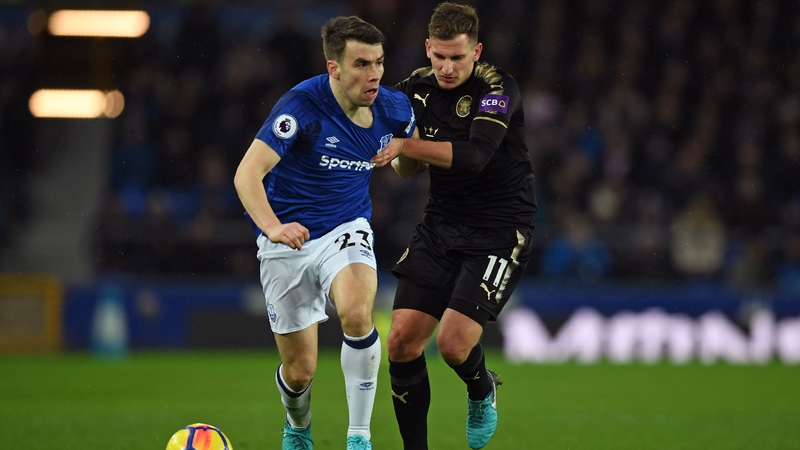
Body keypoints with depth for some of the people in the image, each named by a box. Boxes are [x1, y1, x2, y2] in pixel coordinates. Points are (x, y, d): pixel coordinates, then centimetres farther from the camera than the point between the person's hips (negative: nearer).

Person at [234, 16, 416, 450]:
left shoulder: (394, 108, -7)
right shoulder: (302, 105, -23)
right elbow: (247, 173, -33)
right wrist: (273, 228, -47)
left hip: (346, 231, 2)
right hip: (288, 241, -2)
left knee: (356, 315, -32)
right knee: (300, 370, 3)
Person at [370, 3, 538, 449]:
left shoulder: (498, 88, -16)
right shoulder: (417, 89, 2)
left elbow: (475, 156, -30)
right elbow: (406, 167, 12)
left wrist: (405, 146, -33)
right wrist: (406, 158, -11)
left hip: (499, 230, -6)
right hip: (441, 224, 6)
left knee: (454, 342, -17)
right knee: (402, 340, -5)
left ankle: (483, 389, 18)